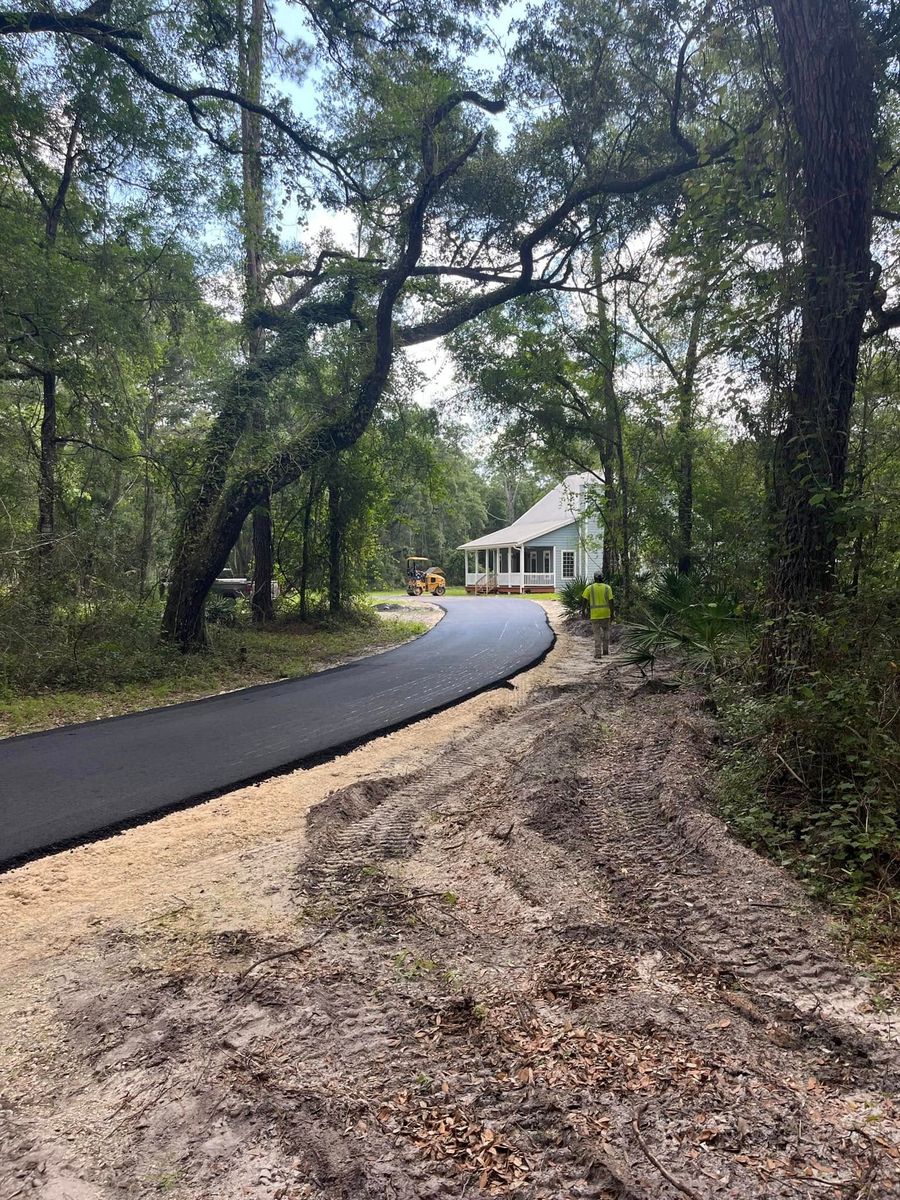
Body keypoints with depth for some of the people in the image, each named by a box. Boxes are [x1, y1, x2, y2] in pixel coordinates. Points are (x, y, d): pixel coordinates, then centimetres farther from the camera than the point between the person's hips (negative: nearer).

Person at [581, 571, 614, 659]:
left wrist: (583, 611, 7)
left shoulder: (590, 588, -2)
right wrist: (612, 613, 2)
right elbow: (611, 602, -5)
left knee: (597, 633, 3)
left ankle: (598, 653, -2)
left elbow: (584, 600, -5)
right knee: (606, 630, 21)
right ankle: (605, 650, 20)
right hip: (606, 613, 1)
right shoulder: (607, 588, 0)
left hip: (595, 614, -1)